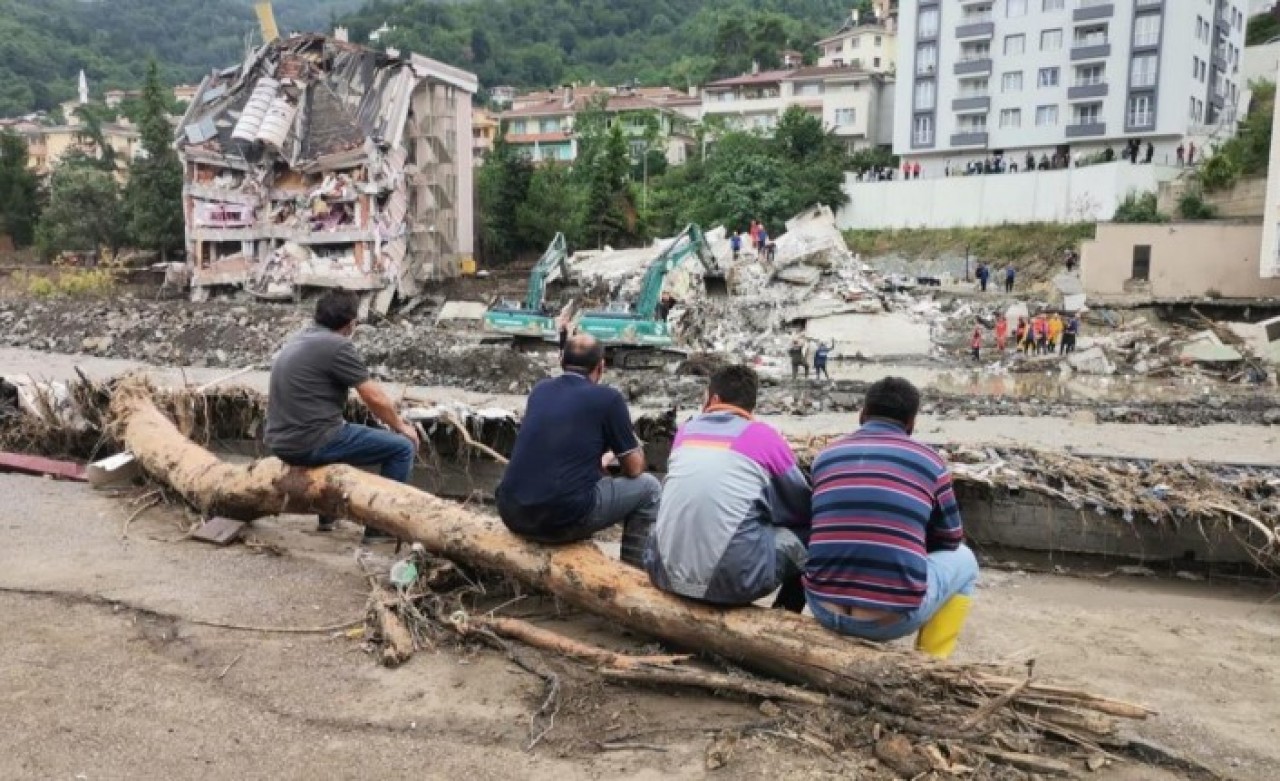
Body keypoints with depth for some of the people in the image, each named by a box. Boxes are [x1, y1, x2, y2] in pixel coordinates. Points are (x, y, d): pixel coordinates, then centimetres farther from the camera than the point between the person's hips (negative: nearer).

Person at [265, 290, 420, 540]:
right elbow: (375, 399, -10)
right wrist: (401, 426, 9)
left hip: (280, 442, 9)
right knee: (402, 447, -2)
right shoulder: (338, 346, -12)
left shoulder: (297, 341, 16)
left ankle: (329, 514, 40)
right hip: (311, 444, -9)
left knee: (340, 434, 39)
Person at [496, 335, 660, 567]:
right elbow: (634, 468, 7)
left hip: (512, 515, 6)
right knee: (649, 487, 14)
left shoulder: (540, 390, 13)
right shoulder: (608, 397, -2)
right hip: (563, 520, -6)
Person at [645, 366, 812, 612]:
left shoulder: (685, 431, 11)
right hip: (734, 580, -4)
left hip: (666, 573, 5)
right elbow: (804, 509, 11)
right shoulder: (765, 436, 0)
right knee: (806, 533, 16)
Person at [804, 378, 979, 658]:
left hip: (824, 608, 4)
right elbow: (950, 541, 18)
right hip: (894, 617, -3)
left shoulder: (826, 456, 10)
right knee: (963, 560, 25)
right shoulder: (928, 460, 4)